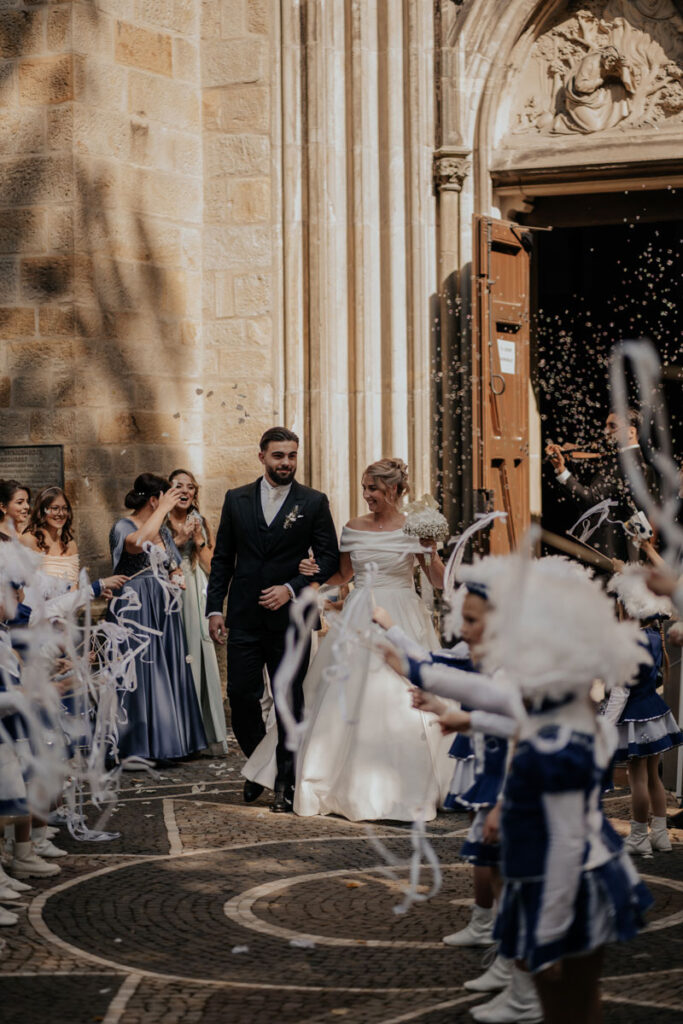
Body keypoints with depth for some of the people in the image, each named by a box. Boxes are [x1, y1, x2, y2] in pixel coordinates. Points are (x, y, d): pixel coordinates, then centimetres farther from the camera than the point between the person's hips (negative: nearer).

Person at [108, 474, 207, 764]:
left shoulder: (163, 530, 15)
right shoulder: (123, 527, -8)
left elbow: (175, 568, 25)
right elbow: (138, 543, -32)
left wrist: (177, 577, 1)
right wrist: (163, 509, -22)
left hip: (163, 612, 8)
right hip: (135, 611, -7)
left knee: (167, 672, 6)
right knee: (138, 674, -8)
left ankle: (162, 745, 12)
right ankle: (135, 748, -4)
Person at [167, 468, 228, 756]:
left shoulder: (201, 524, 15)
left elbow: (211, 567, 10)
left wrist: (199, 541, -2)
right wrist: (178, 541, -10)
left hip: (198, 601, 3)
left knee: (203, 662, -4)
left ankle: (212, 734, -2)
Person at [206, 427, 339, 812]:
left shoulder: (314, 502, 2)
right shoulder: (237, 500, 8)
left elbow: (329, 557, 0)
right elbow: (223, 558, 11)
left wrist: (293, 589, -11)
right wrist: (215, 607, 4)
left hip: (290, 618, -2)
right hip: (245, 618, 2)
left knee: (290, 701, 2)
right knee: (241, 696, 1)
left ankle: (286, 783, 11)